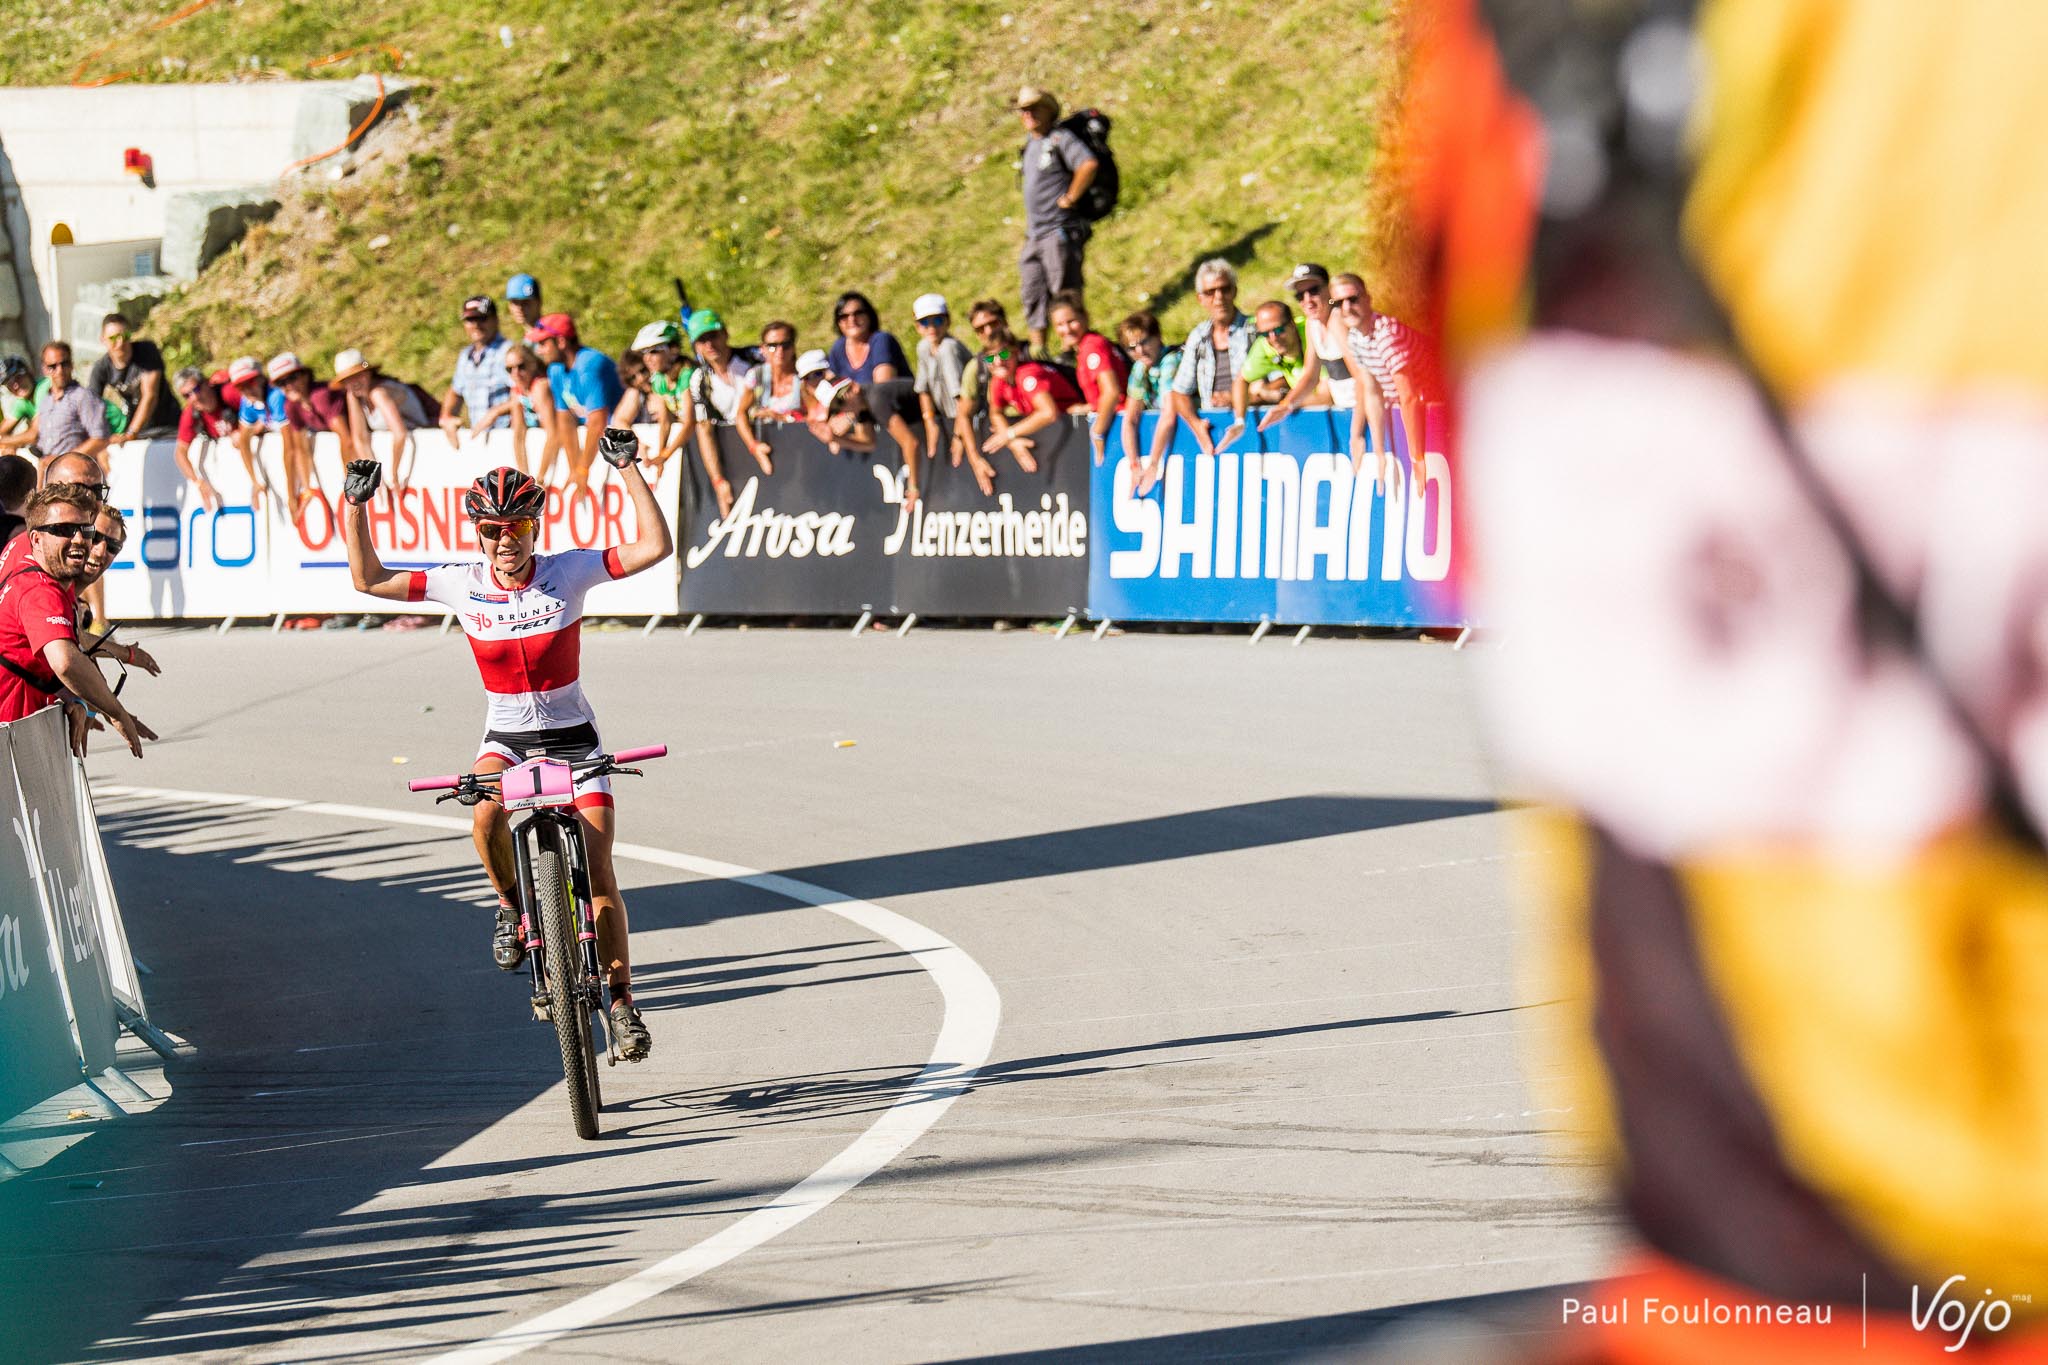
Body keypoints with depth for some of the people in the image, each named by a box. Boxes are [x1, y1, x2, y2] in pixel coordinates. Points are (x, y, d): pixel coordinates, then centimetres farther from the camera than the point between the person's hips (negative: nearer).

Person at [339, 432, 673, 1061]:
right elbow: (369, 579, -4)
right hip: (505, 738, 1)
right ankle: (513, 907, -4)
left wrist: (629, 470, -26)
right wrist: (356, 505, -13)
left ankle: (621, 1002, 5)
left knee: (599, 876, -8)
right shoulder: (461, 584, -8)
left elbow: (654, 547, -21)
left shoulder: (567, 572, -13)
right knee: (486, 819, -33)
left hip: (572, 737, -1)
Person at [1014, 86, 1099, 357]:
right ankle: (1037, 351, 13)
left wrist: (1070, 199, -18)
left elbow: (1089, 164, -26)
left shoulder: (1060, 139, -10)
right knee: (1033, 296, 9)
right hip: (1034, 236, 9)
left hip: (1059, 230, -9)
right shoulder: (1031, 144, 18)